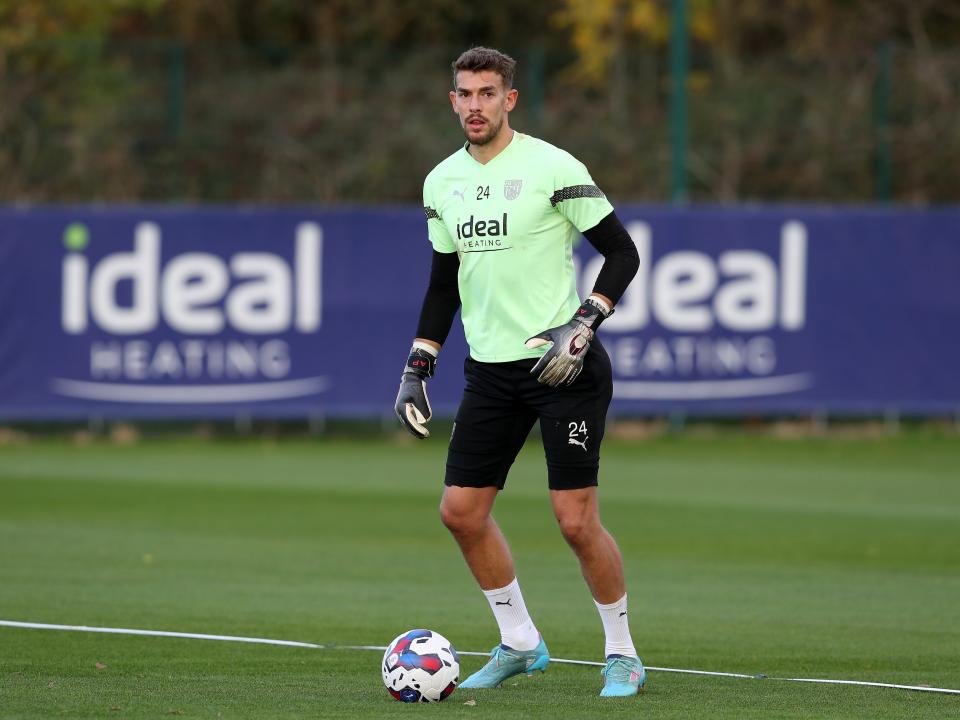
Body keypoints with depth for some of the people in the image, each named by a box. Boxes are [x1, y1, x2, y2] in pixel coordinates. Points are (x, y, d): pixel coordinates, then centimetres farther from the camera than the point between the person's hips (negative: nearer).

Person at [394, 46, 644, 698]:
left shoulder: (552, 167, -10)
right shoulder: (443, 182, 9)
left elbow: (622, 253, -7)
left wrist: (582, 327, -18)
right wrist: (418, 367, 13)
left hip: (564, 367, -6)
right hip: (491, 369, 6)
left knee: (576, 519, -9)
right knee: (461, 511, 2)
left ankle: (623, 654, 7)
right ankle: (520, 644, 18)